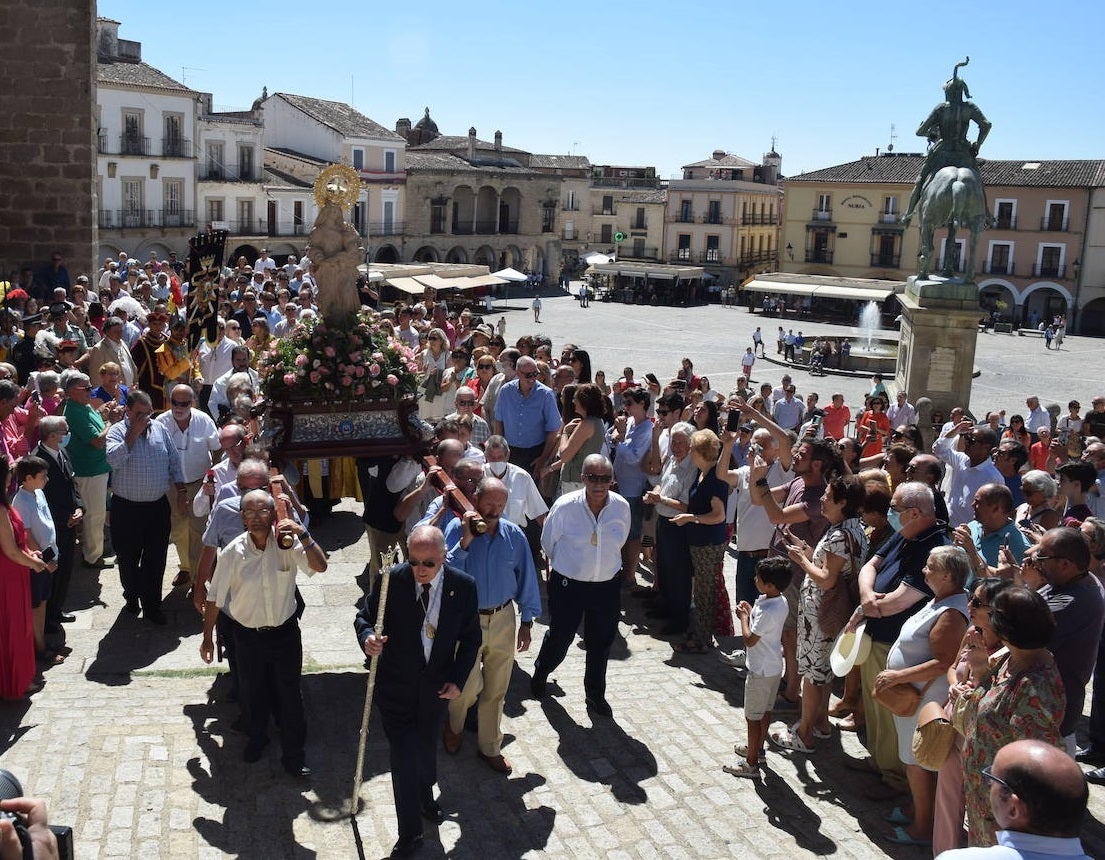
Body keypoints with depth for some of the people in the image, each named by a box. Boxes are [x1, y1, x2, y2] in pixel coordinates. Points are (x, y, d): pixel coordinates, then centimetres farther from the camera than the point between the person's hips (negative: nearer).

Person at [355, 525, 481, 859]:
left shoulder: (463, 586, -15)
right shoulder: (392, 580, -20)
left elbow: (471, 638, -3)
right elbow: (364, 616, -9)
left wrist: (458, 679, -10)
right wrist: (367, 638, -32)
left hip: (437, 687, 2)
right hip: (396, 685, -2)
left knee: (427, 748, 24)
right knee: (403, 758, 0)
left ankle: (426, 799, 53)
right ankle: (409, 833, 19)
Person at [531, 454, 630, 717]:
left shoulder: (621, 506, -10)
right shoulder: (565, 506, -18)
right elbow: (548, 542, 0)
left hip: (607, 585, 3)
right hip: (568, 584, -3)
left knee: (601, 643, 14)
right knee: (559, 637, 14)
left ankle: (595, 694, 36)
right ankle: (540, 673, 45)